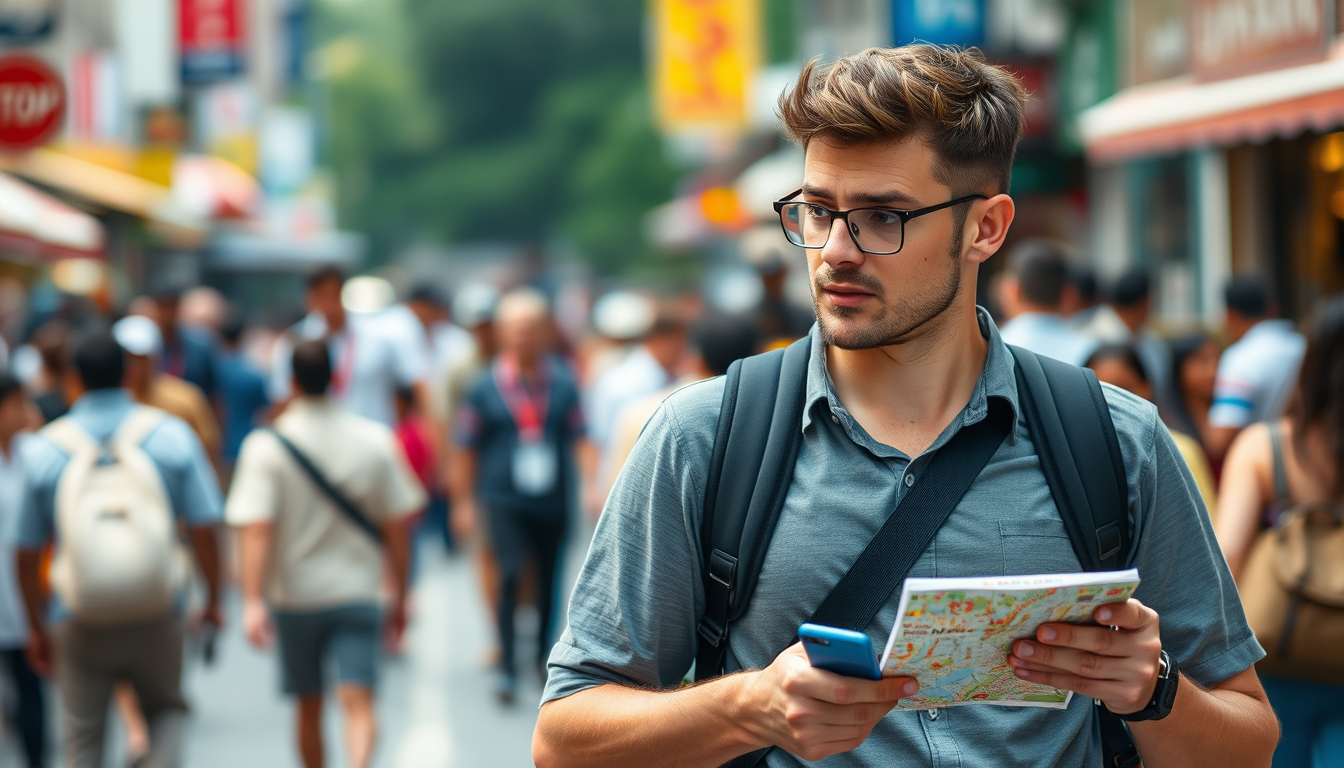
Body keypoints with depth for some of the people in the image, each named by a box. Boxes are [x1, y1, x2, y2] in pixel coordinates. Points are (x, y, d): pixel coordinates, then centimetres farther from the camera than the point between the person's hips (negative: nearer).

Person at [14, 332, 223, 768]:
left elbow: (27, 552, 2)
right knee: (166, 710, 22)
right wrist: (212, 600, 10)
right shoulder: (170, 434, -3)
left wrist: (37, 626, 14)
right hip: (158, 615, 0)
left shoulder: (43, 449, -2)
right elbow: (204, 528, -4)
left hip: (79, 622, 0)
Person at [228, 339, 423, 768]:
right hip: (356, 593, 0)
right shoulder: (374, 440, -3)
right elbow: (397, 527, 1)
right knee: (358, 703, -9)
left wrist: (252, 601, -21)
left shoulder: (266, 447, -9)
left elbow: (256, 530, -18)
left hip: (293, 595, 0)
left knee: (309, 707, 17)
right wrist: (399, 597, 11)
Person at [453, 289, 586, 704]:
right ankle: (507, 666, -10)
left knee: (548, 577, 12)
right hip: (504, 498, -2)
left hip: (553, 500, 2)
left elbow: (580, 439, 3)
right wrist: (464, 500, 5)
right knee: (510, 573, -16)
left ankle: (544, 651, 34)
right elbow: (467, 448, 4)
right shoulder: (486, 387, -2)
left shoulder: (564, 383, 0)